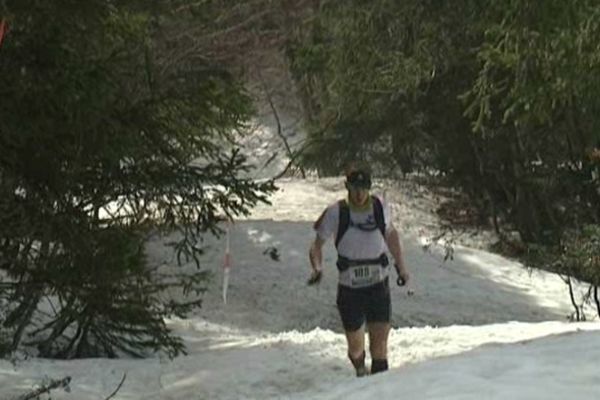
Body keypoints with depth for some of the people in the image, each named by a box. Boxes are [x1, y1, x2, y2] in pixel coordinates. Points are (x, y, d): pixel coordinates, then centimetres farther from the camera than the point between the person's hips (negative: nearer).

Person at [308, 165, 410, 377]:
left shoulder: (380, 207, -2)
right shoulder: (336, 213, -9)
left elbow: (391, 234, 17)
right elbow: (317, 244, -2)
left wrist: (401, 266, 20)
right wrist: (317, 268, -20)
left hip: (378, 285, 1)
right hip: (349, 287, -1)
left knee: (379, 340, -10)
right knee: (355, 345, 8)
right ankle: (360, 368, 40)